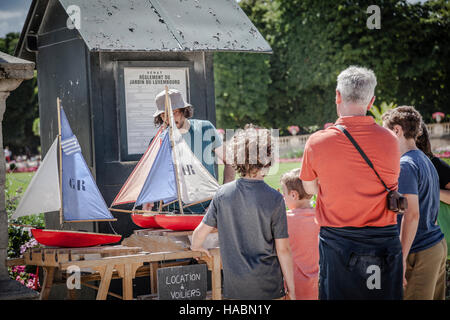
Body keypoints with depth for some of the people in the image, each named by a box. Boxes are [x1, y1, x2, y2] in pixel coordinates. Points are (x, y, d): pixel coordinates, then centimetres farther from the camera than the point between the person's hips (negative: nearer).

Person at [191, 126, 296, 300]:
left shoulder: (223, 194, -3)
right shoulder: (274, 199, -12)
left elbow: (201, 231, 7)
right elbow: (282, 249, -10)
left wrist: (195, 247, 30)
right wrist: (291, 289, 0)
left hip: (233, 288, 3)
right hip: (268, 288, -3)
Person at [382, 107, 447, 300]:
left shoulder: (405, 166, -15)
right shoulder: (426, 161, 14)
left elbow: (411, 214, -22)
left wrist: (401, 258, -21)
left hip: (419, 253, -9)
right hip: (438, 246, 9)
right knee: (434, 297, 13)